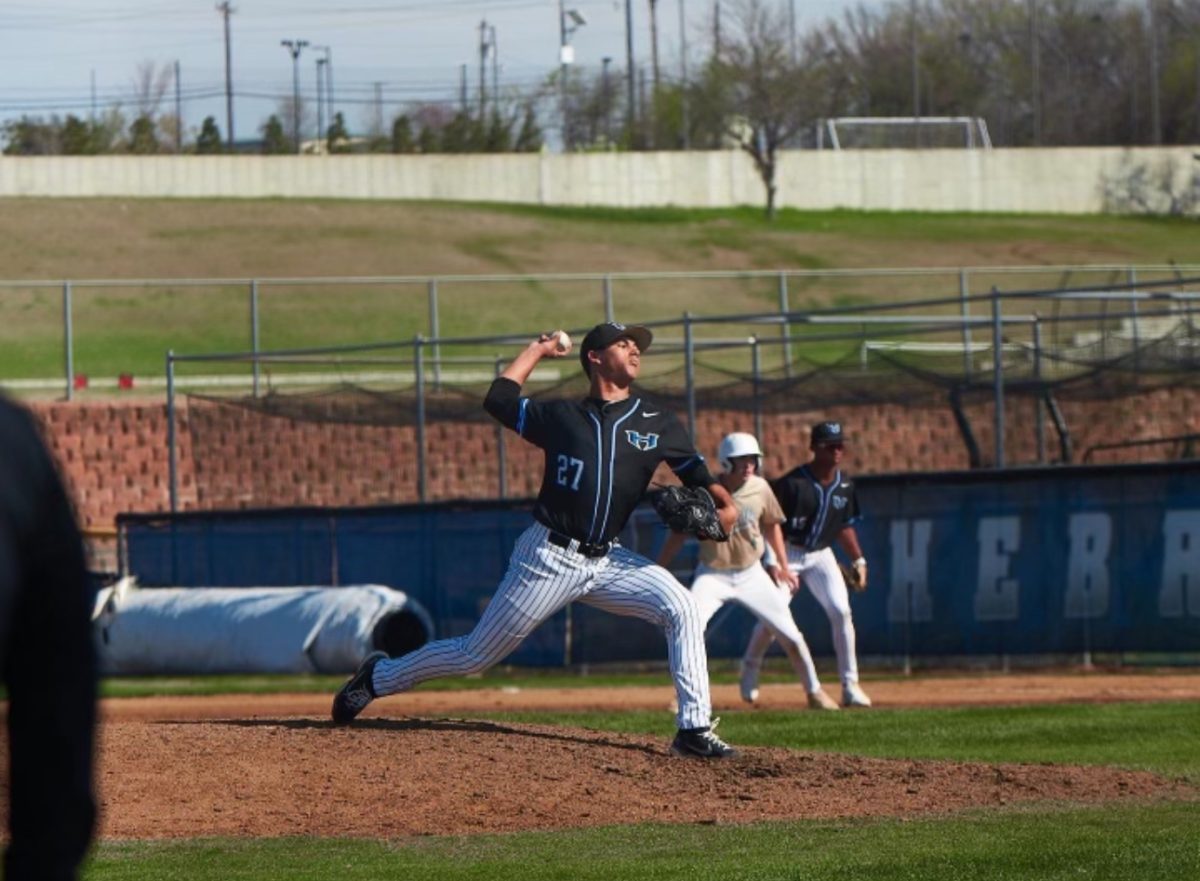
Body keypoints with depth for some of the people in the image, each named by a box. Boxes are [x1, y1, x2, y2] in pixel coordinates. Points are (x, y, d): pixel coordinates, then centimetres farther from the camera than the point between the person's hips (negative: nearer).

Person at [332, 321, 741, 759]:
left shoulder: (655, 422, 6)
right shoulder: (562, 416, 2)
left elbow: (696, 472, 11)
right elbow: (498, 399, 7)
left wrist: (723, 503, -10)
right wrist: (537, 351, 16)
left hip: (606, 561, 3)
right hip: (549, 558, -3)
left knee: (680, 608, -19)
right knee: (475, 654, 2)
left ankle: (694, 730, -16)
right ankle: (380, 676, 25)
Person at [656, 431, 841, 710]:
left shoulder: (760, 489, -8)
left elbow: (771, 525, 11)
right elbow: (679, 533, -8)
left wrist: (783, 565, 9)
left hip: (752, 574, 2)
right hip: (713, 576, -2)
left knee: (790, 635, 1)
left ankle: (815, 692, 18)